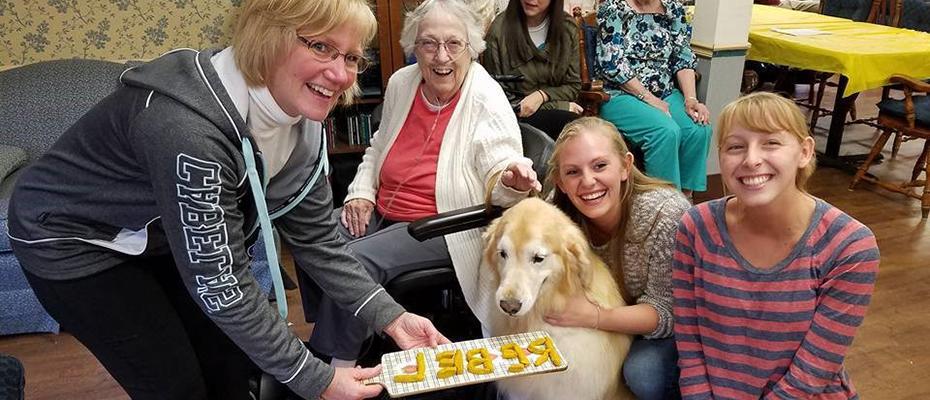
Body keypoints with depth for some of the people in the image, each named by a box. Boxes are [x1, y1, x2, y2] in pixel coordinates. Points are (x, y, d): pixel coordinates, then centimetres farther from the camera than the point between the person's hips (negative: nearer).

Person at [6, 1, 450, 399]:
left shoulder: (300, 113, -15)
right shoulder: (189, 127, -39)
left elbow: (315, 237, -9)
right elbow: (218, 283, -34)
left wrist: (391, 317, -17)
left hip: (160, 235, 7)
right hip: (73, 239, -6)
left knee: (234, 363, 7)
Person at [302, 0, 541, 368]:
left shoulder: (486, 100, -15)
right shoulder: (401, 83, 3)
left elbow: (500, 182, -20)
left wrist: (512, 181, -44)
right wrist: (361, 193, 5)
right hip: (382, 211, 7)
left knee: (357, 260, -26)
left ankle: (337, 363, -2)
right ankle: (325, 334, 12)